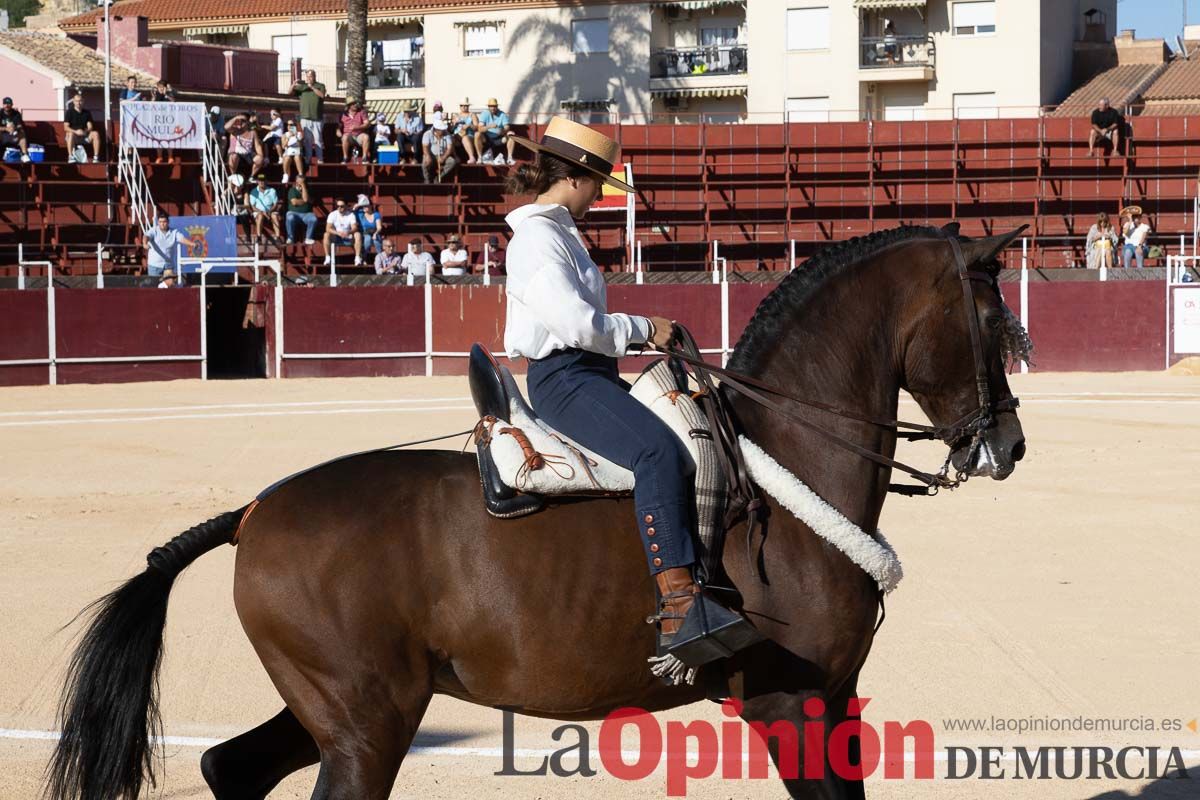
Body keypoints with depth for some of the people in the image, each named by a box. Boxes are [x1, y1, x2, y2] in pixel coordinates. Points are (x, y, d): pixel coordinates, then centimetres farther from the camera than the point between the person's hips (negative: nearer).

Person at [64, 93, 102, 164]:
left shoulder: (87, 112, 12)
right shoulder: (70, 112, 1)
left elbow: (90, 126, 6)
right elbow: (66, 127, -8)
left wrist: (86, 131, -18)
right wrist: (76, 131, -25)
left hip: (84, 136, 3)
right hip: (74, 134, -3)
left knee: (96, 133, -24)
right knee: (71, 134, -38)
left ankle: (96, 157, -25)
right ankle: (70, 157, -39)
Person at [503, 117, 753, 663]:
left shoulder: (559, 231, 21)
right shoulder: (536, 238, -13)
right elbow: (575, 322, -22)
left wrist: (644, 332, 13)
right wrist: (644, 329, -10)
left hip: (593, 374, 11)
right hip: (564, 378, -11)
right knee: (657, 450, -31)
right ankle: (677, 609, -38)